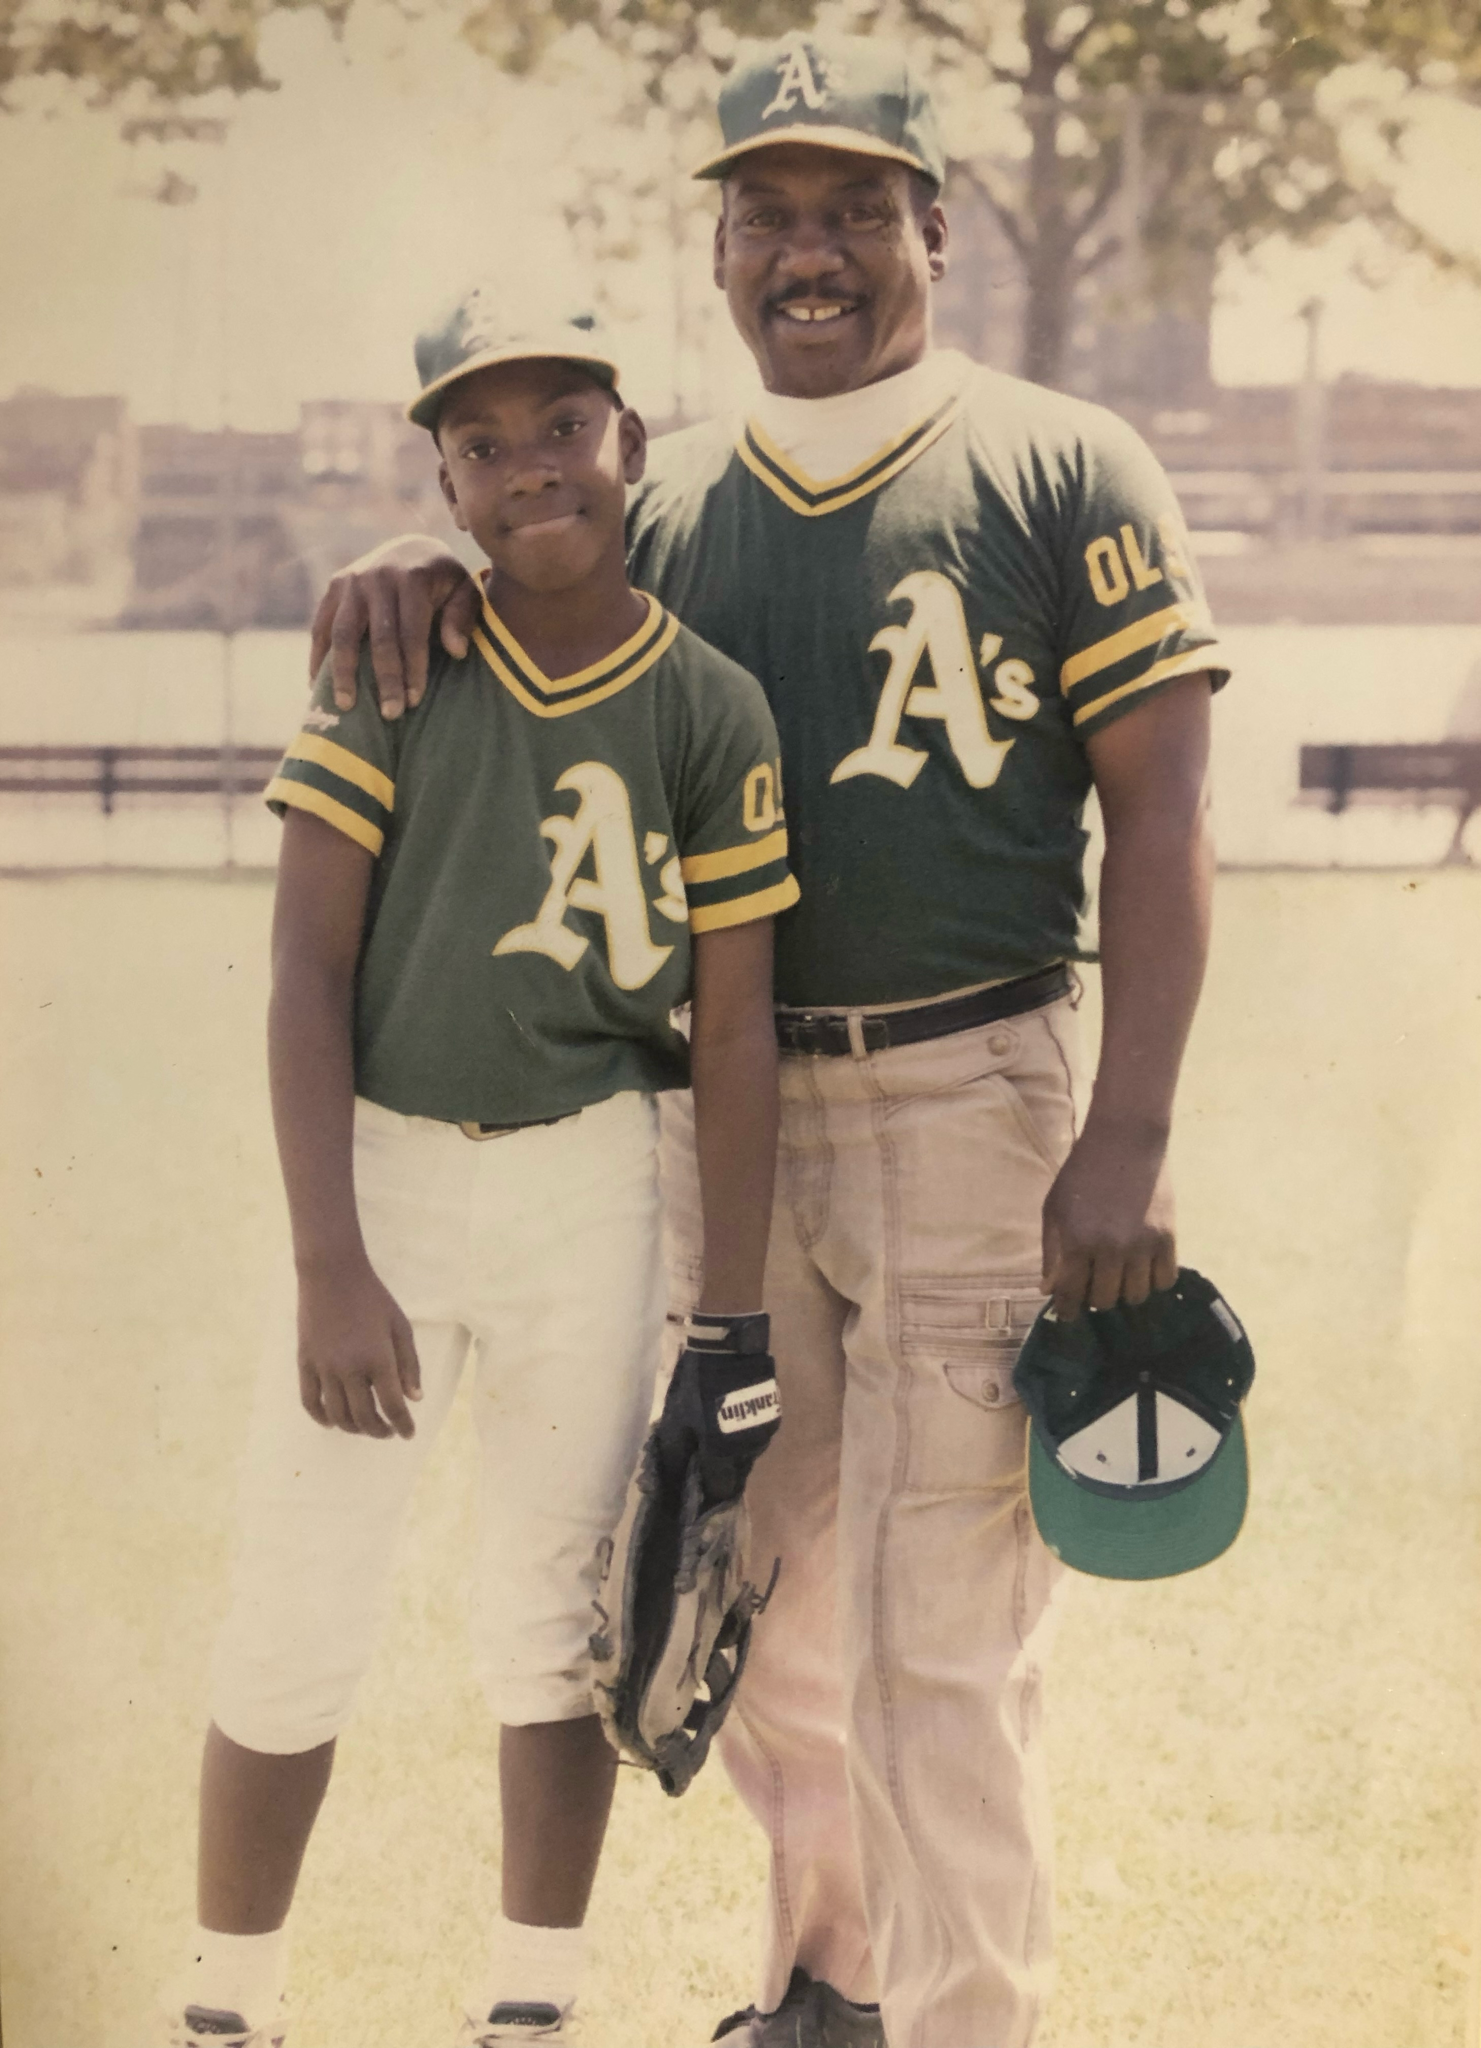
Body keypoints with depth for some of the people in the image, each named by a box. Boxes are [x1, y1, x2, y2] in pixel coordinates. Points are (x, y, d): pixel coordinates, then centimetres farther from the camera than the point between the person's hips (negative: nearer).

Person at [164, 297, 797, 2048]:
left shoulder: (711, 713, -3)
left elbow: (734, 1029, -1)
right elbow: (307, 975, -8)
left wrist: (731, 1325, -2)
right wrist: (331, 1268, -17)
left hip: (590, 1179, 1)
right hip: (378, 1163, 0)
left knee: (555, 1616, 9)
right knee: (297, 1624, -1)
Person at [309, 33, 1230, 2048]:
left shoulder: (1063, 474, -3)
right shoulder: (670, 502, 9)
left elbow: (1160, 816, -7)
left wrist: (1128, 1140, -16)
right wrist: (415, 573, -11)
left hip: (970, 1106, -5)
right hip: (725, 1109, 5)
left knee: (938, 1635, -7)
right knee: (753, 1595, 16)